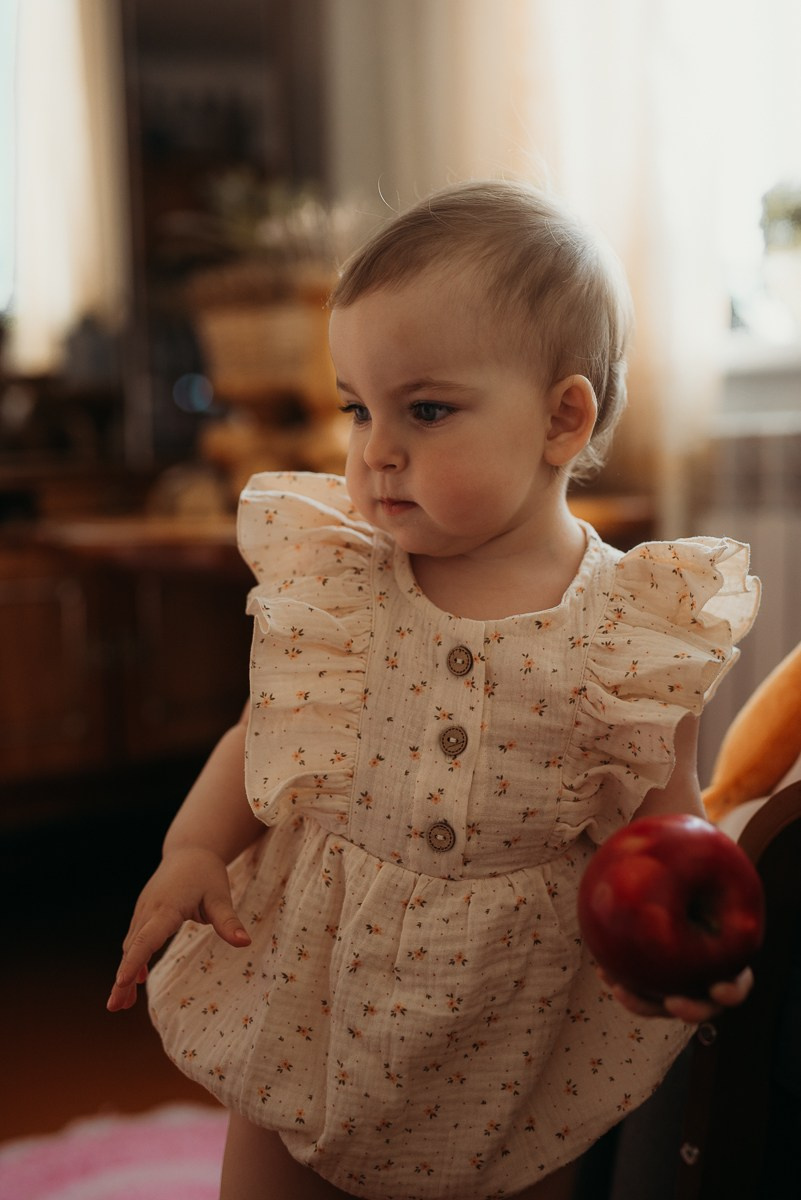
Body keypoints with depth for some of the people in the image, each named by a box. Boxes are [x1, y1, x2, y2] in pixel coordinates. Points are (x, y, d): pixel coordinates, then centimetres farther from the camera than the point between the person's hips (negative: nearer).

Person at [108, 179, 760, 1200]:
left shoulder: (631, 626, -13)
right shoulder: (335, 577, -7)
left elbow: (664, 809, -4)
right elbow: (268, 731, 4)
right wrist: (195, 848, -8)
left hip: (517, 1013, -1)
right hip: (309, 976, 2)